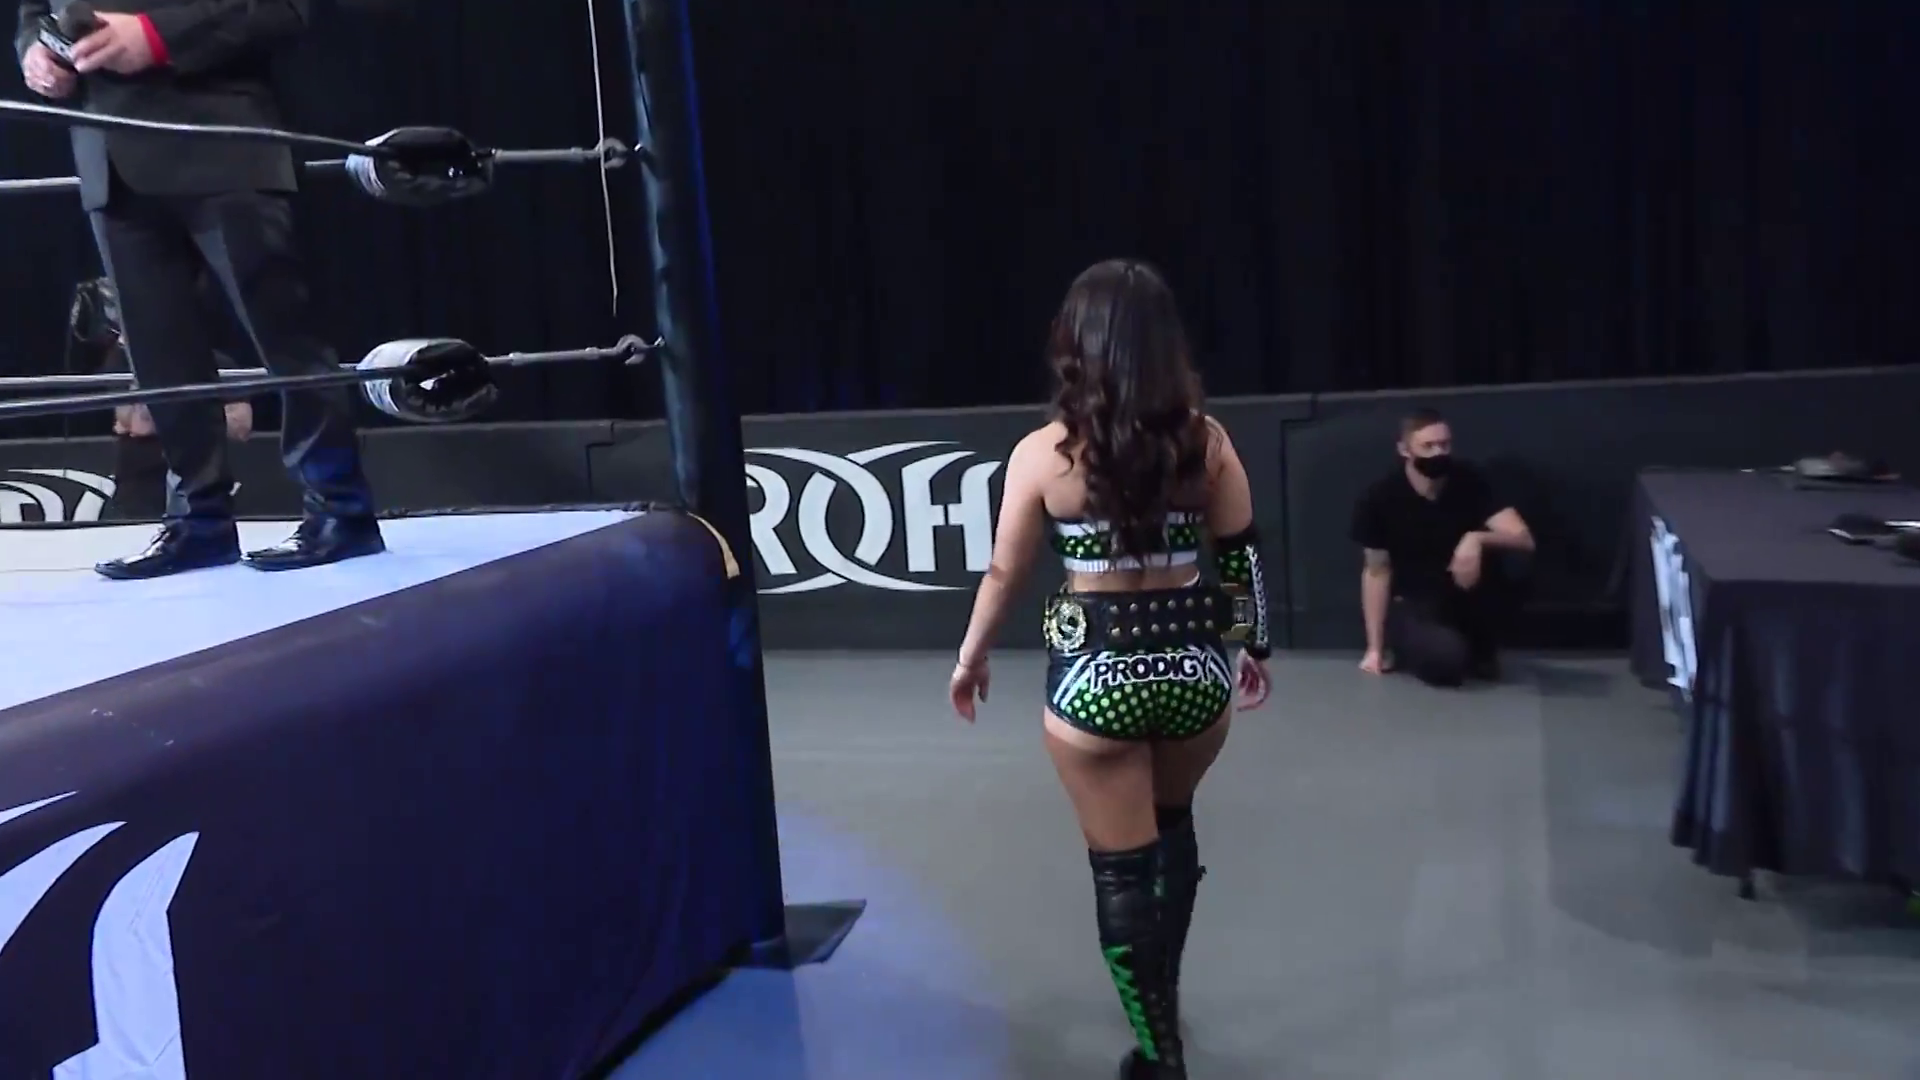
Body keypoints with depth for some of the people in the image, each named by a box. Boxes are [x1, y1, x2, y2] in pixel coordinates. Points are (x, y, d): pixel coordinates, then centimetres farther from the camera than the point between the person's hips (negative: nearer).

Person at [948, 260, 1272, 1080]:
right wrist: (1255, 648, 19)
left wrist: (970, 658, 15)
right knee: (1173, 823, 30)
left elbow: (1004, 573, -1)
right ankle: (1162, 994, 43)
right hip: (1192, 663, 4)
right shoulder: (1205, 440, -4)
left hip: (1096, 673, -3)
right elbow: (1243, 556, 3)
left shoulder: (1043, 453, -9)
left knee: (1120, 866, 11)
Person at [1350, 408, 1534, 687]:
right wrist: (1375, 649, -7)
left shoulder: (1469, 481, -11)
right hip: (1414, 604, -2)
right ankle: (1407, 645, 6)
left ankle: (1478, 649, -2)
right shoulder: (1381, 497, -15)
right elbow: (1376, 570, -6)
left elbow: (1524, 540, -18)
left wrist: (1478, 539, -41)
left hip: (1467, 598, 2)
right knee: (1446, 662, -34)